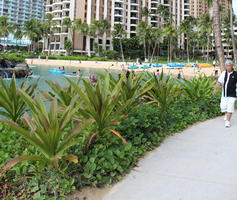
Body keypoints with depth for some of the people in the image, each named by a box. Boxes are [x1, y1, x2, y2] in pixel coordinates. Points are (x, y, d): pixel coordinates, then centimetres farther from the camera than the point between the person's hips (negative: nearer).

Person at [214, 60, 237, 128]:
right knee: (223, 107, 8)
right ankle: (226, 114, 39)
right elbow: (219, 82, -1)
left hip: (231, 95, -3)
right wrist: (215, 89, -13)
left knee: (230, 108, -7)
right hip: (224, 94, 3)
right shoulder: (224, 73, 2)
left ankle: (227, 121, 0)